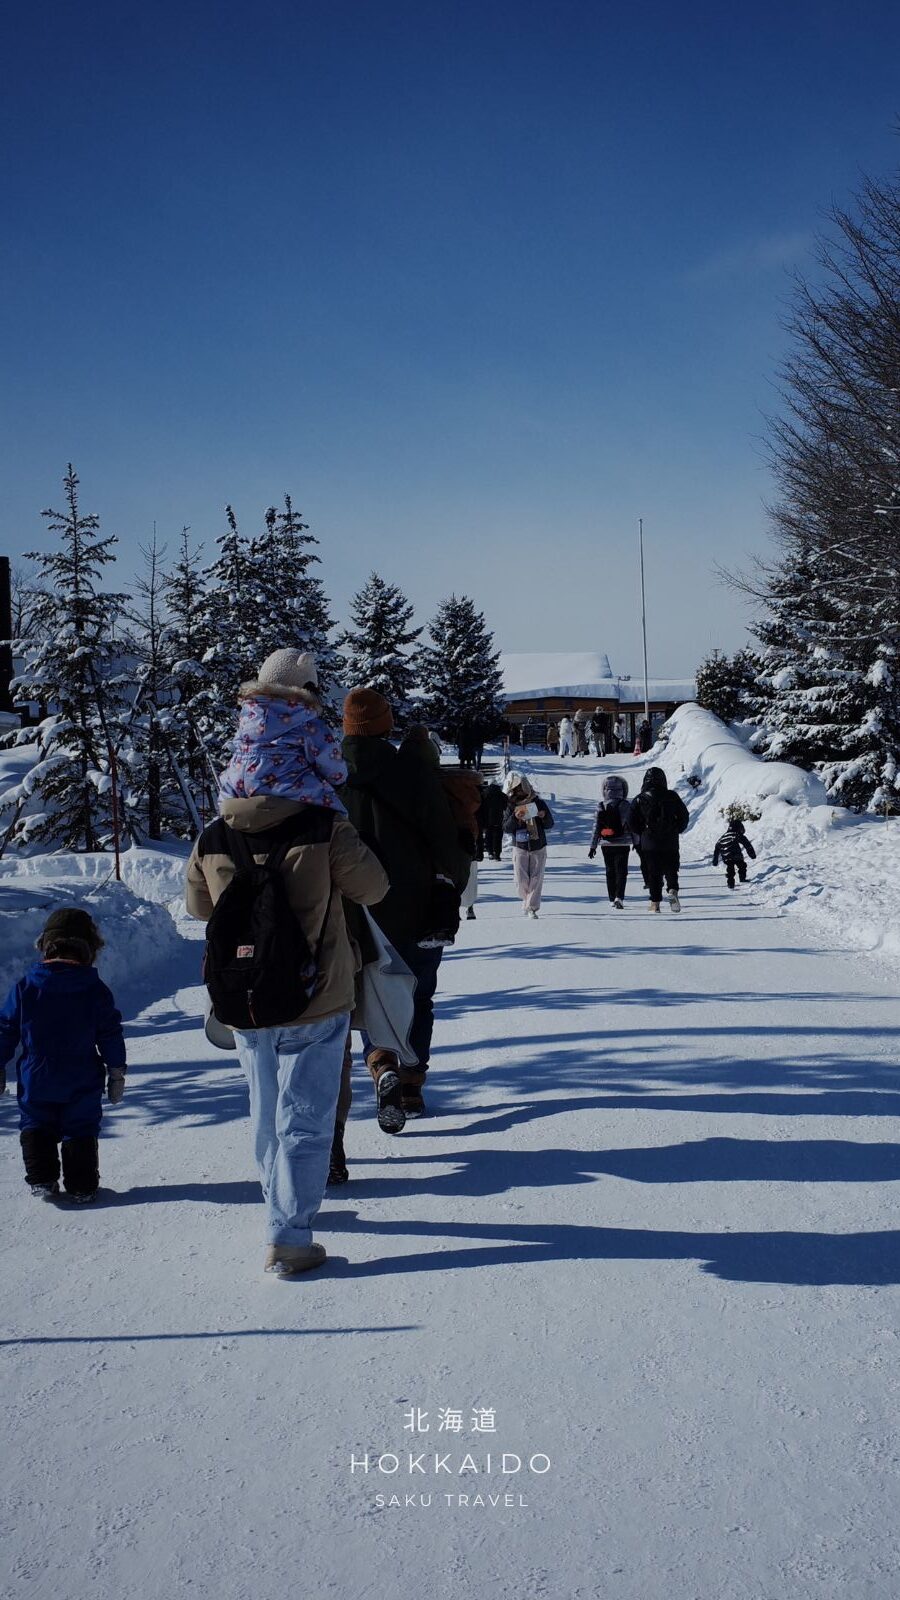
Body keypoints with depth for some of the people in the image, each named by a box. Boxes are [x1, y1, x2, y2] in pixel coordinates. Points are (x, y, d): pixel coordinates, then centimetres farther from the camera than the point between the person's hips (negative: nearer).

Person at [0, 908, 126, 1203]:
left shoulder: (26, 987, -5)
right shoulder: (95, 990, -6)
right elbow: (110, 1034, -3)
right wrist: (117, 1071, 7)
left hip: (35, 1081, 0)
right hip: (82, 1082, 0)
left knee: (36, 1128, 17)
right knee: (81, 1131, 11)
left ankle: (42, 1182, 13)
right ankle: (81, 1187, 11)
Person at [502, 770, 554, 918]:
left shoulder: (538, 803, 0)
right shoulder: (511, 806, 0)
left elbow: (550, 824, 4)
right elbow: (506, 828, -5)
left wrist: (544, 816, -17)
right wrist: (515, 818, -21)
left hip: (538, 847, 0)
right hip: (520, 848, 0)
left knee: (536, 878, -5)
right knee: (521, 880, -1)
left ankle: (532, 908, -1)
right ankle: (527, 899, 27)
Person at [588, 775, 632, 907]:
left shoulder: (601, 806, -2)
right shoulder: (625, 805, -9)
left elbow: (597, 827, -1)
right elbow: (631, 825, -8)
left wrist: (593, 846, 4)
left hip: (606, 844, 2)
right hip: (622, 844, -2)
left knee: (610, 871, 14)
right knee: (621, 871, 2)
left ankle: (612, 899, 19)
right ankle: (619, 897, -15)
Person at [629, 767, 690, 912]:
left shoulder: (640, 799, -4)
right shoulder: (672, 797, -1)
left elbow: (633, 823, -2)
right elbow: (684, 817, 4)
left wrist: (637, 841, 11)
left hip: (649, 844, -1)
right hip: (671, 843, 1)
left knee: (652, 873, 7)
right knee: (671, 870, 12)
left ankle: (655, 902, 5)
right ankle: (673, 890, -14)